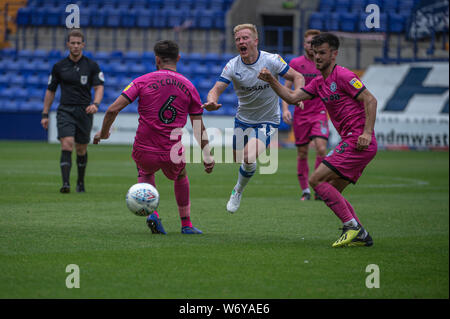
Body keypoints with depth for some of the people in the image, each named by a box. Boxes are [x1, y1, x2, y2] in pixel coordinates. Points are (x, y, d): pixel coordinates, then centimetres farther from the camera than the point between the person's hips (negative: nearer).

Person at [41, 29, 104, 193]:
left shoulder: (92, 66, 2)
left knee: (81, 149, 9)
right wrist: (45, 114, 8)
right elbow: (50, 91, 12)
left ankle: (80, 182, 29)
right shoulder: (59, 66, 6)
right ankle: (65, 183, -25)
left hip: (84, 112, 0)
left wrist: (95, 104, -25)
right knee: (67, 144, -18)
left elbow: (99, 87, -5)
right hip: (65, 111, 0)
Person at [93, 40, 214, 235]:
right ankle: (186, 224, 35)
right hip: (174, 156, 1)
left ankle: (152, 212, 11)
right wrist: (207, 156, 14)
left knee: (145, 173, 34)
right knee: (180, 176, 35)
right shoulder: (189, 87, 4)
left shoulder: (143, 81, -3)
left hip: (144, 152, -1)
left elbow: (113, 109, -8)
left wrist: (103, 132, 8)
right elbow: (198, 127, 7)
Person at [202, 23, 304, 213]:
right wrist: (211, 101, -41)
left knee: (249, 158, -24)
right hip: (242, 119, 3)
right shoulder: (232, 66, -12)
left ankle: (238, 191, 2)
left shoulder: (272, 61, -16)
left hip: (267, 121, -3)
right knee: (237, 158, 14)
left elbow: (297, 77, -5)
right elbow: (216, 89, -17)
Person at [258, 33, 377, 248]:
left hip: (358, 142, -10)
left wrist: (367, 133, -23)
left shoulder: (342, 75, -9)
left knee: (316, 180, -12)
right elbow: (292, 97, 17)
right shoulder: (319, 82, 18)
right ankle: (361, 236, 11)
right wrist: (271, 81, 3)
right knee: (331, 191, 11)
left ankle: (352, 227, -12)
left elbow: (370, 100, -14)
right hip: (350, 143, 10)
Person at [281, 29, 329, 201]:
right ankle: (305, 190, 15)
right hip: (300, 114, 1)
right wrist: (285, 108, -9)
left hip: (320, 113, -1)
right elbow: (287, 88, 4)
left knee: (321, 149, -17)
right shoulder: (295, 63, 1)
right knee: (302, 154, 3)